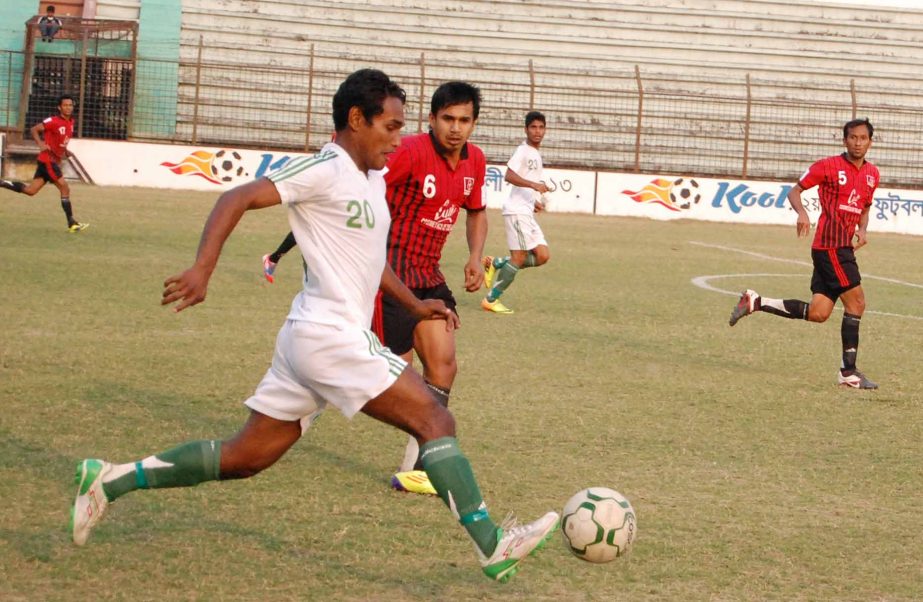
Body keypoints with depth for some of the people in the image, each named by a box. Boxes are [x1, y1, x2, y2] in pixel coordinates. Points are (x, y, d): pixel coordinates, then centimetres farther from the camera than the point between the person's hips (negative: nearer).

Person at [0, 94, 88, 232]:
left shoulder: (71, 122, 11)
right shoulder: (54, 121, -14)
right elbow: (33, 130, -14)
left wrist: (65, 151, 11)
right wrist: (41, 144, -27)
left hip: (54, 161, 8)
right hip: (48, 160, -8)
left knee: (30, 190, 8)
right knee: (65, 189, -8)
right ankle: (72, 223, -3)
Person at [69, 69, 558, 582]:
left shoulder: (373, 179, 17)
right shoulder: (326, 169, -11)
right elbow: (237, 198, -18)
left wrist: (414, 304, 23)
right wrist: (202, 269, -29)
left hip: (310, 341, 10)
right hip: (333, 337, -10)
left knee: (244, 458, 12)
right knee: (436, 421, -9)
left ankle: (110, 481, 14)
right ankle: (493, 547, -10)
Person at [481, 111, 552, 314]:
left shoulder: (536, 154, 20)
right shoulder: (523, 151, -8)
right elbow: (509, 175, -22)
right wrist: (534, 185, -30)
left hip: (528, 212, 9)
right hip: (517, 209, -9)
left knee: (542, 256, 0)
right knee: (519, 257, -11)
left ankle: (495, 264, 11)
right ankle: (491, 300, -2)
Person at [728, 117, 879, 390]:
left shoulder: (872, 173, 14)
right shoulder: (828, 166, -5)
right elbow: (795, 191, 0)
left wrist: (863, 230, 5)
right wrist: (802, 213, -20)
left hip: (843, 247, 7)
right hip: (830, 245, -7)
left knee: (817, 313, 3)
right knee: (856, 302, -10)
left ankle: (755, 302, 13)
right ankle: (848, 371, -3)